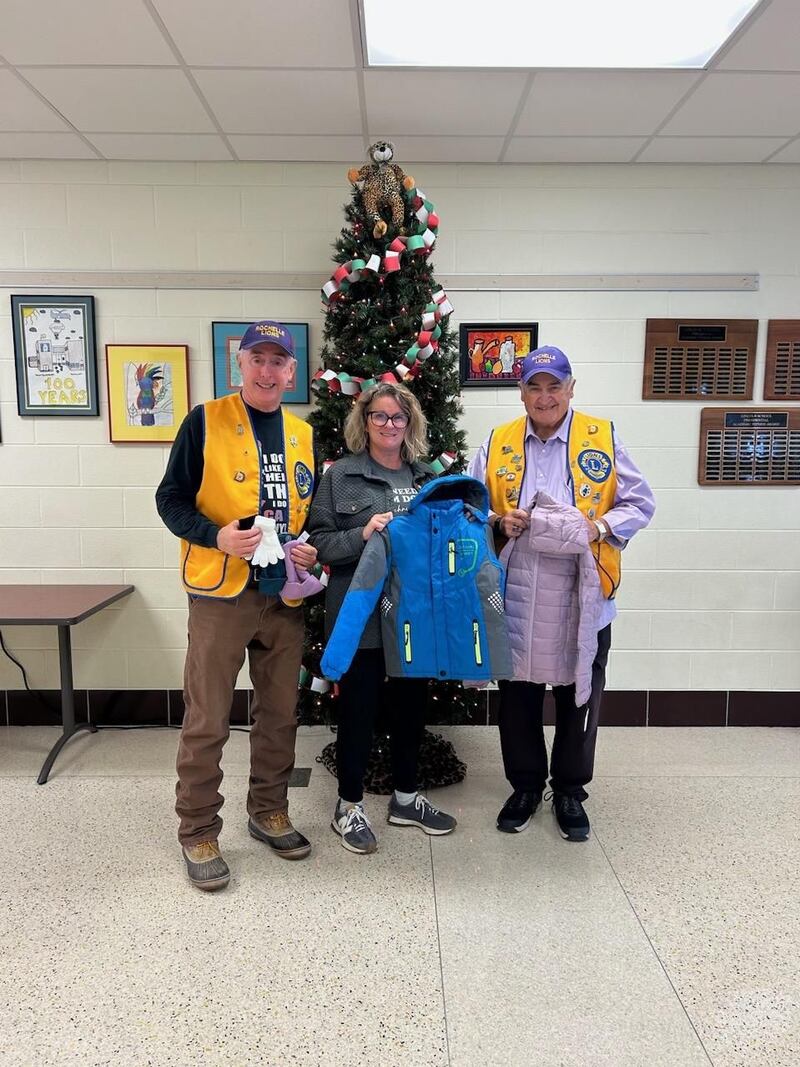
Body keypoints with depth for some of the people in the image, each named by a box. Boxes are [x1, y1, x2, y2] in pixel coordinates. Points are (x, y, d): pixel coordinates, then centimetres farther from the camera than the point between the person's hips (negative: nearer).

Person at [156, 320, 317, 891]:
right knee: (207, 721, 2)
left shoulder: (304, 435, 10)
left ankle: (269, 811, 33)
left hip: (285, 597, 5)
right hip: (221, 594, -4)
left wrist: (313, 549, -1)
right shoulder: (205, 422, -3)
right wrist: (217, 535, -19)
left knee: (280, 714, 14)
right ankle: (198, 832, 20)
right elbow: (171, 499, -3)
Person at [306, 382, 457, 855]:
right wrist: (363, 535, -21)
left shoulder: (426, 477, 10)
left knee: (411, 704, 15)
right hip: (361, 615, -4)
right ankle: (349, 806, 25)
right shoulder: (341, 476, -2)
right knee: (359, 708, 6)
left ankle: (406, 797, 34)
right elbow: (319, 541, -7)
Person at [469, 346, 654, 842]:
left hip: (582, 599, -1)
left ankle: (570, 791, 33)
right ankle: (525, 785, 33)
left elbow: (640, 503, 2)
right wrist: (498, 520, -10)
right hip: (515, 598, 1)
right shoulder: (498, 443, 6)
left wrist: (599, 528, -16)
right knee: (518, 699, 12)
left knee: (579, 698, 12)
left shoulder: (603, 438, 1)